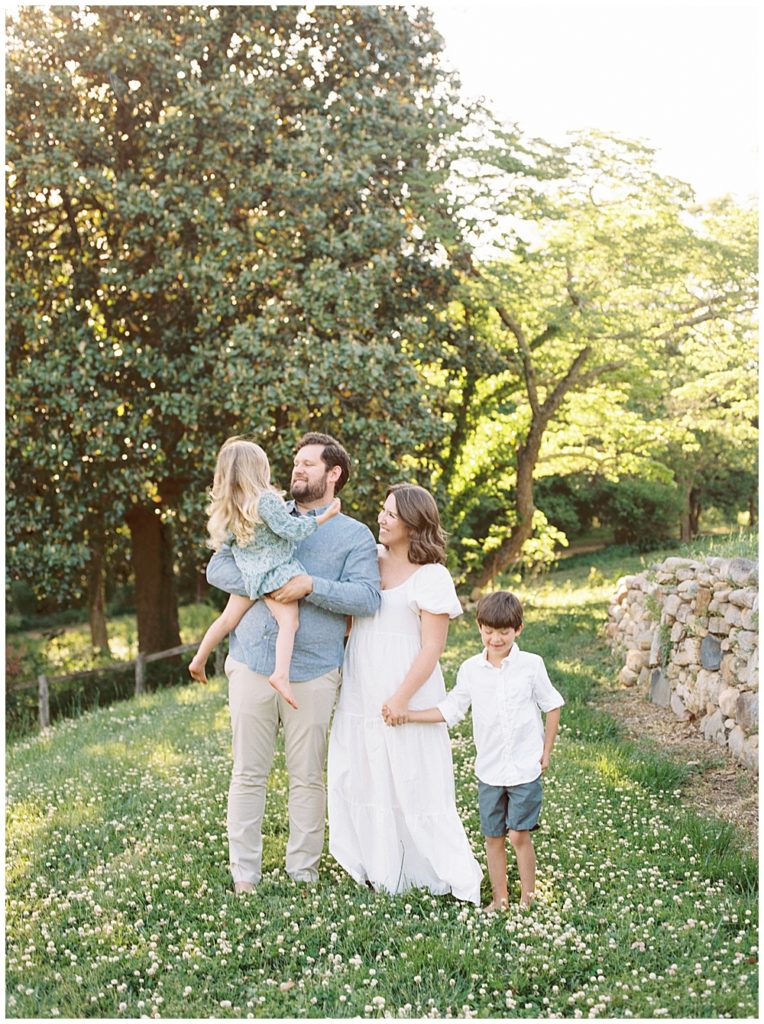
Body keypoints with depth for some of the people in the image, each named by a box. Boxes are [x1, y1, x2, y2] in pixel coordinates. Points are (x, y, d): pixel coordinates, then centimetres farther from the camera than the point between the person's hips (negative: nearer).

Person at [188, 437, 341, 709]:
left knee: (228, 618, 20)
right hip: (273, 572, -8)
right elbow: (291, 529, -19)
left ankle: (199, 661, 31)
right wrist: (324, 516, -12)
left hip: (248, 572, 8)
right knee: (289, 621, -13)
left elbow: (222, 540, 13)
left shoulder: (228, 506, 3)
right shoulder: (266, 500, -20)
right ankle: (281, 675, -31)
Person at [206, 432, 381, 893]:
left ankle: (303, 873, 19)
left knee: (308, 778, 6)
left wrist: (310, 587, -18)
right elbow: (218, 567, 7)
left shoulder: (354, 535, 5)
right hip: (252, 665, 2)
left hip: (312, 674, -2)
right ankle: (244, 874, 16)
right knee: (248, 774, 6)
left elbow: (368, 597, -8)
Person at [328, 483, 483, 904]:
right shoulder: (369, 558, 8)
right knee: (364, 776, 10)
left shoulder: (431, 577, -10)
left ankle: (453, 873, 11)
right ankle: (381, 867, 24)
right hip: (360, 690, 7)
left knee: (412, 782, -2)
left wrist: (402, 697, -17)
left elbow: (432, 648, -13)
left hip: (405, 687, -6)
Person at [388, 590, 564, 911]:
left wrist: (546, 752, 2)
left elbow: (552, 706, 4)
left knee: (519, 834, -5)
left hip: (525, 767, -3)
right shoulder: (471, 669, 1)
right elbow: (450, 710, 3)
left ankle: (528, 898, 10)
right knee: (493, 836, 9)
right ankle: (499, 898, 22)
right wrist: (406, 715, -5)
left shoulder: (531, 665, -6)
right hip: (489, 769, 3)